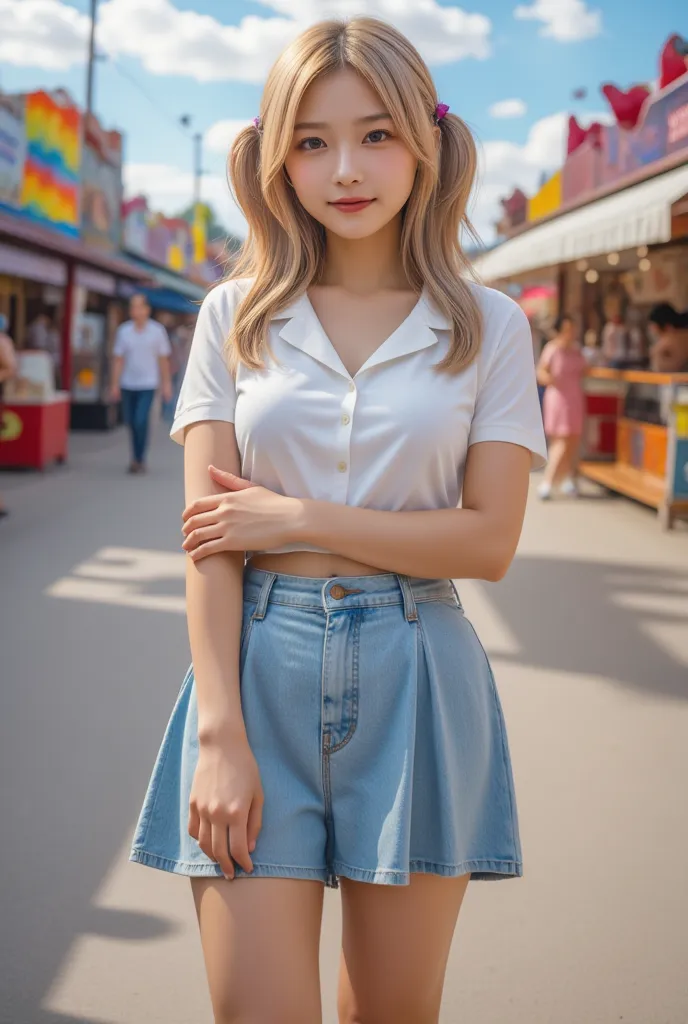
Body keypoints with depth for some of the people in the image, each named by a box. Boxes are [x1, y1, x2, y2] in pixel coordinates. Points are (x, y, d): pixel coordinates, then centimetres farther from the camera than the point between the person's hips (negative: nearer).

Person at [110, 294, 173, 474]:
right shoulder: (123, 330, -1)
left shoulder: (158, 330, -5)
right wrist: (115, 385, -1)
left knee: (141, 421, -15)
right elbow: (118, 359, 2)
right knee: (131, 422, 9)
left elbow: (164, 359, 0)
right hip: (128, 385, 3)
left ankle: (139, 459, -3)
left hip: (147, 385, -3)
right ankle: (137, 457, 27)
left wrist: (166, 385, -1)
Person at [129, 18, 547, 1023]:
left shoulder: (489, 327, 3)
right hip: (259, 666, 0)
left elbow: (488, 541, -4)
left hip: (414, 681, 0)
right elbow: (210, 537, -1)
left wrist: (297, 518, -9)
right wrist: (220, 732, -10)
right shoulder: (235, 317, 5)